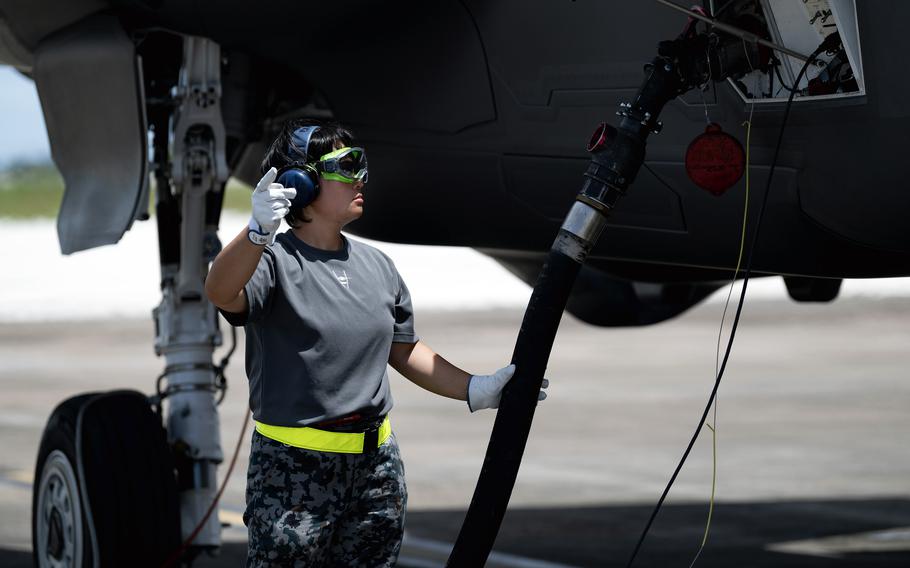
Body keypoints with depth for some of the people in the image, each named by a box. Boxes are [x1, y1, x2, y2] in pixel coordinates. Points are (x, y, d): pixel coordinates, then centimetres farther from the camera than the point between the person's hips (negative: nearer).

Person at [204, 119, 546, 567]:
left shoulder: (377, 267, 12)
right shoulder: (274, 261, -9)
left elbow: (404, 351, 23)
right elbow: (221, 292, -31)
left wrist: (476, 390, 12)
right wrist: (258, 232, -49)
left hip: (377, 463, 6)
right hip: (293, 467, -6)